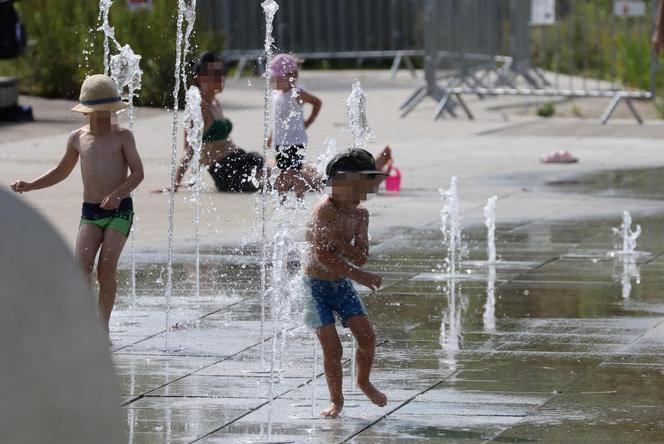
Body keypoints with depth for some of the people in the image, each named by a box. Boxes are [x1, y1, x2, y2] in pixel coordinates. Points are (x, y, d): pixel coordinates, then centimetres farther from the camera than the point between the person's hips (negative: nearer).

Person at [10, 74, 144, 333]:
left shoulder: (122, 136, 1)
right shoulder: (78, 138, 11)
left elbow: (137, 172, -7)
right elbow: (62, 172, 25)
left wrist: (118, 193, -24)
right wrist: (30, 186, 15)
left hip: (119, 210, -3)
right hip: (90, 212, 3)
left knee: (106, 268, -13)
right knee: (82, 267, -15)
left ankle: (103, 323, -1)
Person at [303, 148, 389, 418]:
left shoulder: (360, 214, -3)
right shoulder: (324, 211, -23)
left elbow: (361, 257, -10)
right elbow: (323, 257, -27)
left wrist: (337, 241, -27)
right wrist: (360, 277, -25)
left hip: (342, 284, 6)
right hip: (317, 286, -6)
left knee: (367, 336, -3)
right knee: (332, 347, -8)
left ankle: (363, 382, 24)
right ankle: (336, 400, 10)